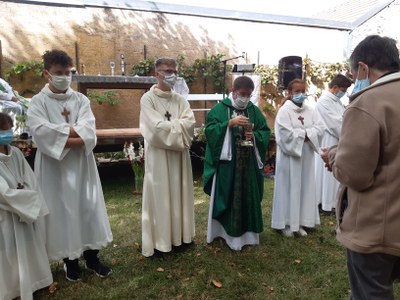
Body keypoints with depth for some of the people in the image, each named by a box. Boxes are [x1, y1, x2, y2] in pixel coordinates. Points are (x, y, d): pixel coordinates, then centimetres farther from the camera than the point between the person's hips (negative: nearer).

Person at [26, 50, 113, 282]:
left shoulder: (81, 99, 6)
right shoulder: (38, 102, -1)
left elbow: (89, 132, -8)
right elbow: (42, 133, -18)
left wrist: (61, 135, -19)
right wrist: (75, 131, -14)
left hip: (81, 163, 3)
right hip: (54, 165, -2)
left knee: (88, 206, 7)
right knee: (61, 209, 6)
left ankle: (91, 257, 22)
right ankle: (70, 259, 24)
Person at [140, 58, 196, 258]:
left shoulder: (180, 100, 10)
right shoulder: (148, 99, -6)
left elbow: (190, 123, -4)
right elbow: (157, 127, -19)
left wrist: (170, 126, -15)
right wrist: (179, 125, -9)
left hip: (179, 154, 5)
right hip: (159, 156, -5)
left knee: (179, 194, 13)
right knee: (159, 196, 2)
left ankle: (180, 235, 29)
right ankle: (158, 242, 15)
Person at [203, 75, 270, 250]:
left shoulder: (254, 110, 9)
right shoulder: (220, 108, -4)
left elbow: (266, 132, 10)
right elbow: (210, 129, -14)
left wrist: (254, 135, -11)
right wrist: (230, 123, -24)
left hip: (248, 163, 4)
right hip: (226, 162, -4)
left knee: (248, 197, 11)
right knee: (226, 198, 4)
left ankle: (247, 231, 26)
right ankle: (226, 231, 20)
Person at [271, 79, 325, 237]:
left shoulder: (310, 110, 9)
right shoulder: (284, 110, -9)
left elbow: (320, 128, 1)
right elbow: (286, 135, -19)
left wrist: (305, 133, -14)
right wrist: (306, 133, -10)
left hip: (306, 156, 6)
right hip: (290, 156, -6)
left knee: (305, 188, 10)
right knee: (289, 189, 2)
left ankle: (300, 222, 22)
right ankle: (286, 223, 13)